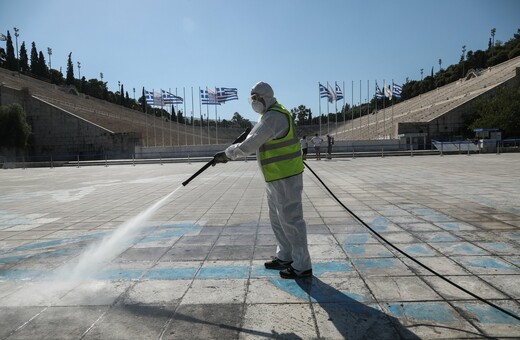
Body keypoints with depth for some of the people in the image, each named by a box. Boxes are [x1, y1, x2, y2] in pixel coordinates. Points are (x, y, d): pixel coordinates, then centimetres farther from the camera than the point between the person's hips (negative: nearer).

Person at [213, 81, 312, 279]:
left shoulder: (275, 117, -20)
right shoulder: (270, 115, 15)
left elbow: (250, 144, -24)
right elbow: (254, 141, 22)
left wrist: (226, 154, -13)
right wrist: (229, 154, 13)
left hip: (286, 177, -11)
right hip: (275, 176, 11)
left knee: (290, 219, -4)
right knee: (277, 218, 18)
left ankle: (302, 266, 8)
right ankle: (285, 257, 32)